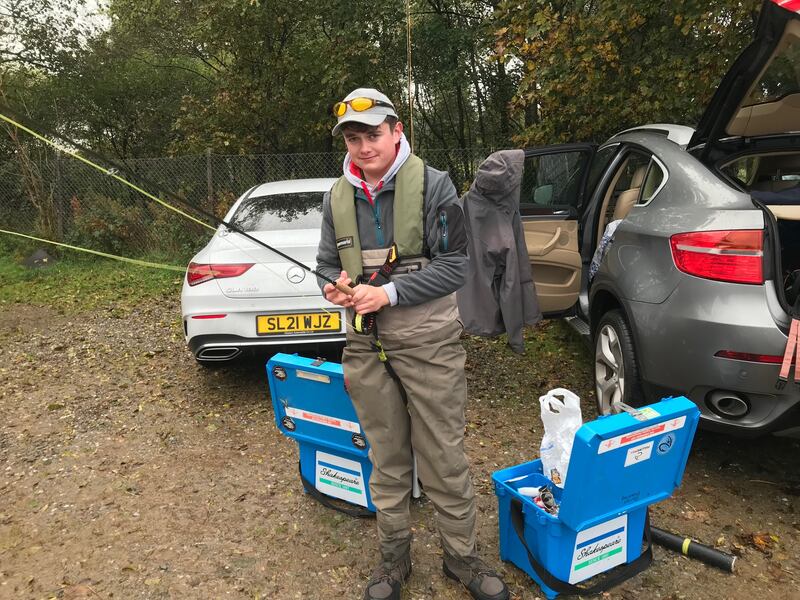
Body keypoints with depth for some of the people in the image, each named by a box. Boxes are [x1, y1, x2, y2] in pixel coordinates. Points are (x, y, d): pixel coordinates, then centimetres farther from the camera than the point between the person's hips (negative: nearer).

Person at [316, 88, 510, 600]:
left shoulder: (432, 184, -6)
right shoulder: (338, 197, 8)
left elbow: (455, 263, -10)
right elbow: (328, 263, 16)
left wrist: (389, 292, -19)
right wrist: (334, 286, -8)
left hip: (428, 344, -3)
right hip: (367, 347, 4)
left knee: (444, 458, 6)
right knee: (387, 459, 16)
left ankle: (462, 555, 29)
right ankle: (395, 557, 35)